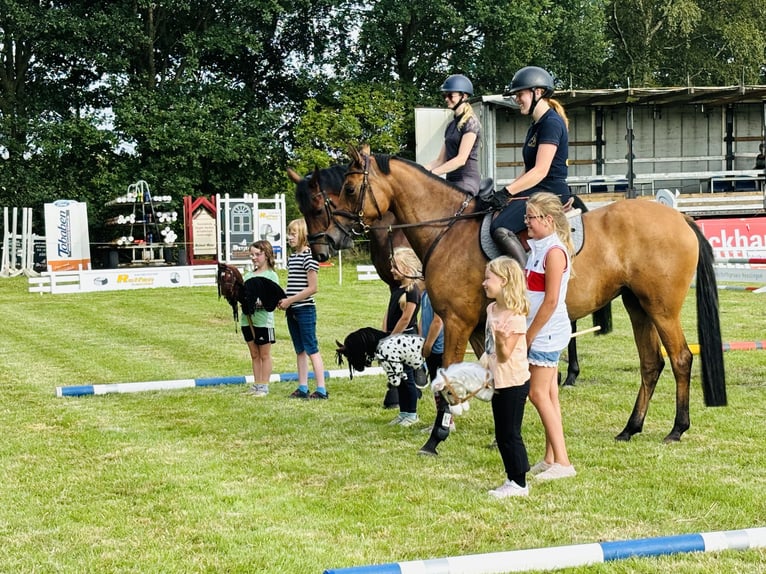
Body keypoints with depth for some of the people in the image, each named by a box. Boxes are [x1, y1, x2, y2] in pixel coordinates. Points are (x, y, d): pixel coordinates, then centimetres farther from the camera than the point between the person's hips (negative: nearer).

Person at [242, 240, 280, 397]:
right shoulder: (248, 275, 14)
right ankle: (256, 384, 18)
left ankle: (264, 386, 7)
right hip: (247, 319, 6)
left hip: (263, 320, -6)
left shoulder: (271, 275, -4)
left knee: (264, 355, 3)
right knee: (254, 355, 12)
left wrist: (260, 302, -28)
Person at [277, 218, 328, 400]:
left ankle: (321, 389, -4)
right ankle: (302, 388, 17)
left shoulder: (308, 256, -12)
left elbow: (312, 288, -16)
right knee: (300, 350, 12)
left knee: (311, 349, -6)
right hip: (292, 311, 8)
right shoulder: (292, 257, 13)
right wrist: (283, 299, 2)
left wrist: (290, 300, -15)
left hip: (305, 309, -8)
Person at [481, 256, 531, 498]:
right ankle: (511, 479, 23)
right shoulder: (492, 309, 7)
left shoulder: (515, 316, -19)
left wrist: (501, 340, -39)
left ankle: (519, 484, 7)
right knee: (501, 435, 14)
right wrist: (484, 363, 13)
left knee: (510, 434, -2)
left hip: (513, 384, -9)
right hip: (498, 382, 9)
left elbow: (505, 355, -21)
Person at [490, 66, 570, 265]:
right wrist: (505, 192, 10)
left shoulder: (551, 123, -12)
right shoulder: (535, 126, 19)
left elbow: (540, 171, -20)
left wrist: (506, 192, -21)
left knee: (499, 228, -28)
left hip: (550, 194, -11)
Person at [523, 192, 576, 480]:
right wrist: (527, 334, 12)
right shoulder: (538, 248, 12)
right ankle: (550, 459, 17)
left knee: (538, 393, -7)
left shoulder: (555, 252, -17)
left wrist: (529, 336, -16)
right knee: (548, 394, 11)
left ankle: (562, 462, -4)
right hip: (541, 333, 9)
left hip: (547, 332, -9)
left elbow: (551, 301, -21)